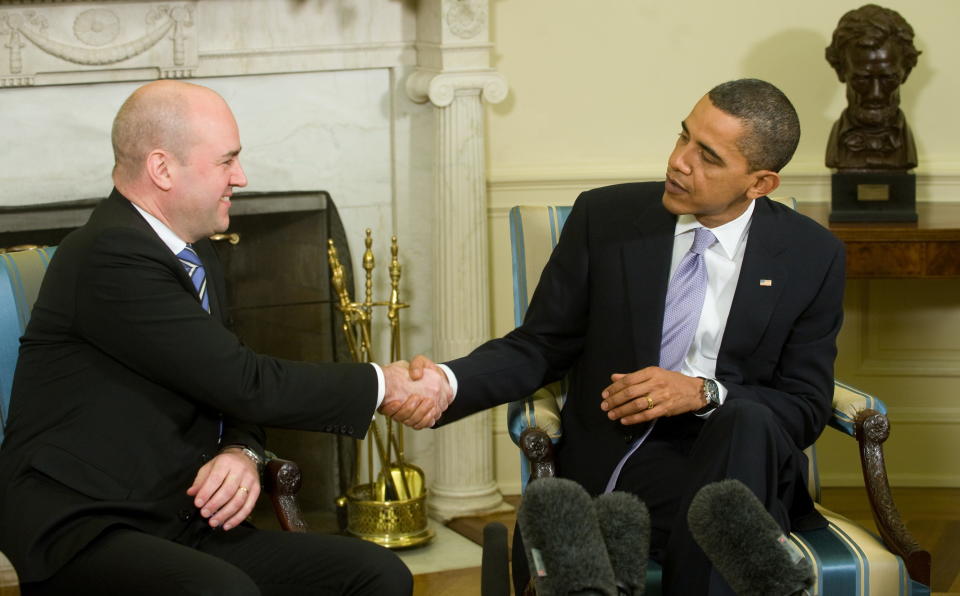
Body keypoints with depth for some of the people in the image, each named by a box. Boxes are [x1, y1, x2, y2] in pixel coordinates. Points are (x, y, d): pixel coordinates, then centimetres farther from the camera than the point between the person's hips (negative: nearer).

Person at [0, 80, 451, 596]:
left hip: (186, 527, 9)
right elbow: (246, 384, -19)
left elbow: (230, 388, 19)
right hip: (84, 534, -8)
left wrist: (241, 454, -5)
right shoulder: (111, 256, -18)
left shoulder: (195, 255, 14)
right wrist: (382, 386, -8)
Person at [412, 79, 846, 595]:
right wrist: (449, 382, -16)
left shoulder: (812, 256, 2)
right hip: (609, 465, -1)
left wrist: (703, 392, -16)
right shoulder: (604, 218, 3)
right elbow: (539, 347, 5)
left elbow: (806, 407, 3)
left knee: (747, 421, -36)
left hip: (741, 456, 1)